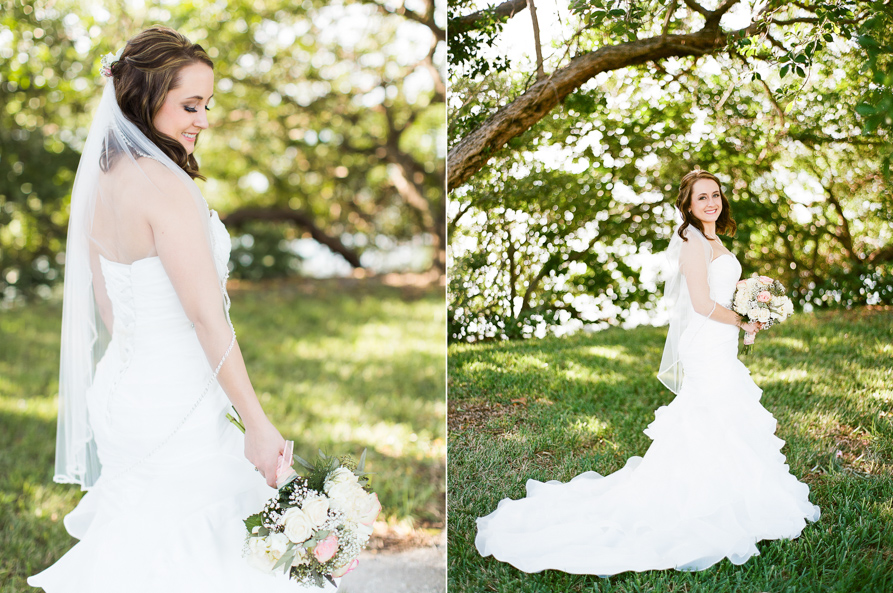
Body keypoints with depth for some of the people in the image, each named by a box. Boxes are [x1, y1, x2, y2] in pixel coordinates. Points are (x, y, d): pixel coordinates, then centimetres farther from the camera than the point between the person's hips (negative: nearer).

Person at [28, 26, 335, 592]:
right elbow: (206, 315, -22)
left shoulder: (100, 183, 7)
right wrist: (258, 424, -18)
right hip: (175, 405, -9)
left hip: (121, 386, 9)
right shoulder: (165, 184, -20)